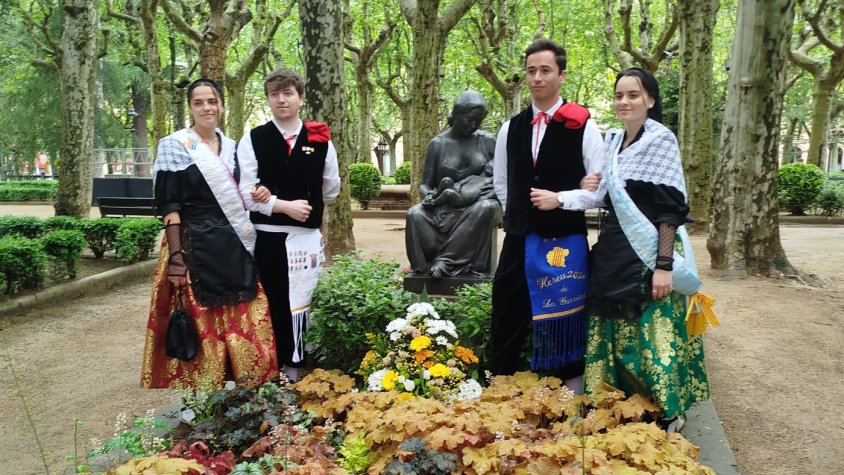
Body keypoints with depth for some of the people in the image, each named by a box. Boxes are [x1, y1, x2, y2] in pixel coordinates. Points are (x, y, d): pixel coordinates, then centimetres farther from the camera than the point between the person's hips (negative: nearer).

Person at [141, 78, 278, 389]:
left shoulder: (233, 148, 12)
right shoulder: (174, 146, -4)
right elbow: (168, 205, -10)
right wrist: (176, 257, -17)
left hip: (235, 249, 5)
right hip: (195, 248, -5)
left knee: (242, 326, 8)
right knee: (199, 328, -1)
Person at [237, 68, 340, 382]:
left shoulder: (320, 140, 5)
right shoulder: (253, 140, 1)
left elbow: (331, 190, 13)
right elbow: (245, 192, -6)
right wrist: (284, 206, -16)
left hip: (307, 236, 1)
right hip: (267, 237, -1)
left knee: (300, 305, 5)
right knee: (269, 305, 7)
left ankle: (295, 368, 19)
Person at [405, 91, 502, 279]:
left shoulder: (488, 142, 8)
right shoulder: (438, 144, 6)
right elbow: (425, 184, 6)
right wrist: (429, 195, -17)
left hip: (477, 205, 0)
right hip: (444, 207, 0)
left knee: (486, 209, -37)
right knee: (415, 215, -30)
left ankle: (444, 261, -32)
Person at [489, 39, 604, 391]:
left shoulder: (584, 127, -5)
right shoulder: (510, 128, 8)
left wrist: (559, 199, -16)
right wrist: (519, 214, 10)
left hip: (566, 240, -4)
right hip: (519, 239, 4)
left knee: (566, 318, 7)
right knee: (507, 316, 10)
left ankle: (571, 389, 23)